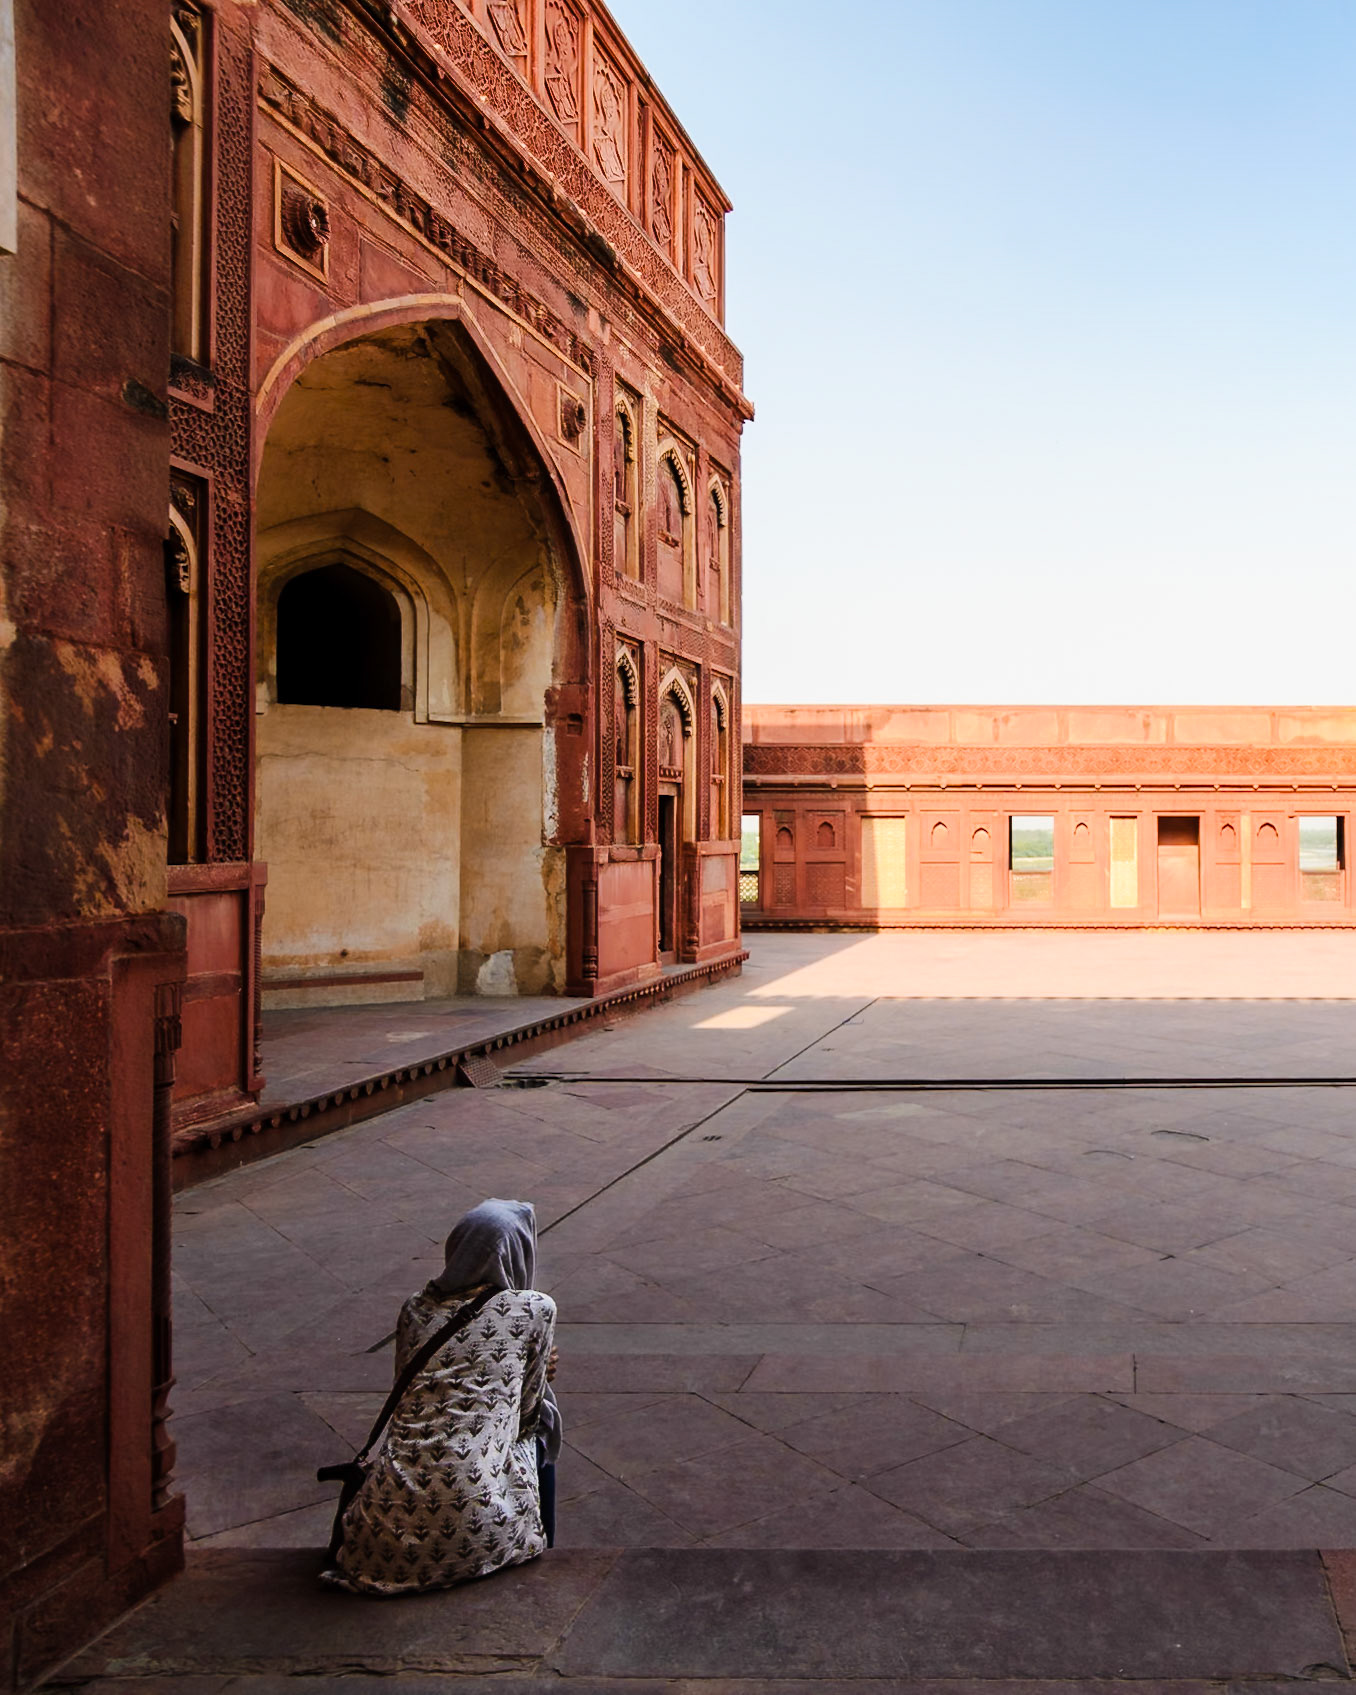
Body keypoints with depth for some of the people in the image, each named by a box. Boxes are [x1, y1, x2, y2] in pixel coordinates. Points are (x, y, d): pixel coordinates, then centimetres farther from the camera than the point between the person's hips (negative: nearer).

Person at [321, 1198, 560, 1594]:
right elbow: (526, 1410, 7)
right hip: (470, 1533, -4)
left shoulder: (416, 1307, 10)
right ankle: (541, 1567, 32)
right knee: (539, 1427, 25)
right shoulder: (534, 1309, -2)